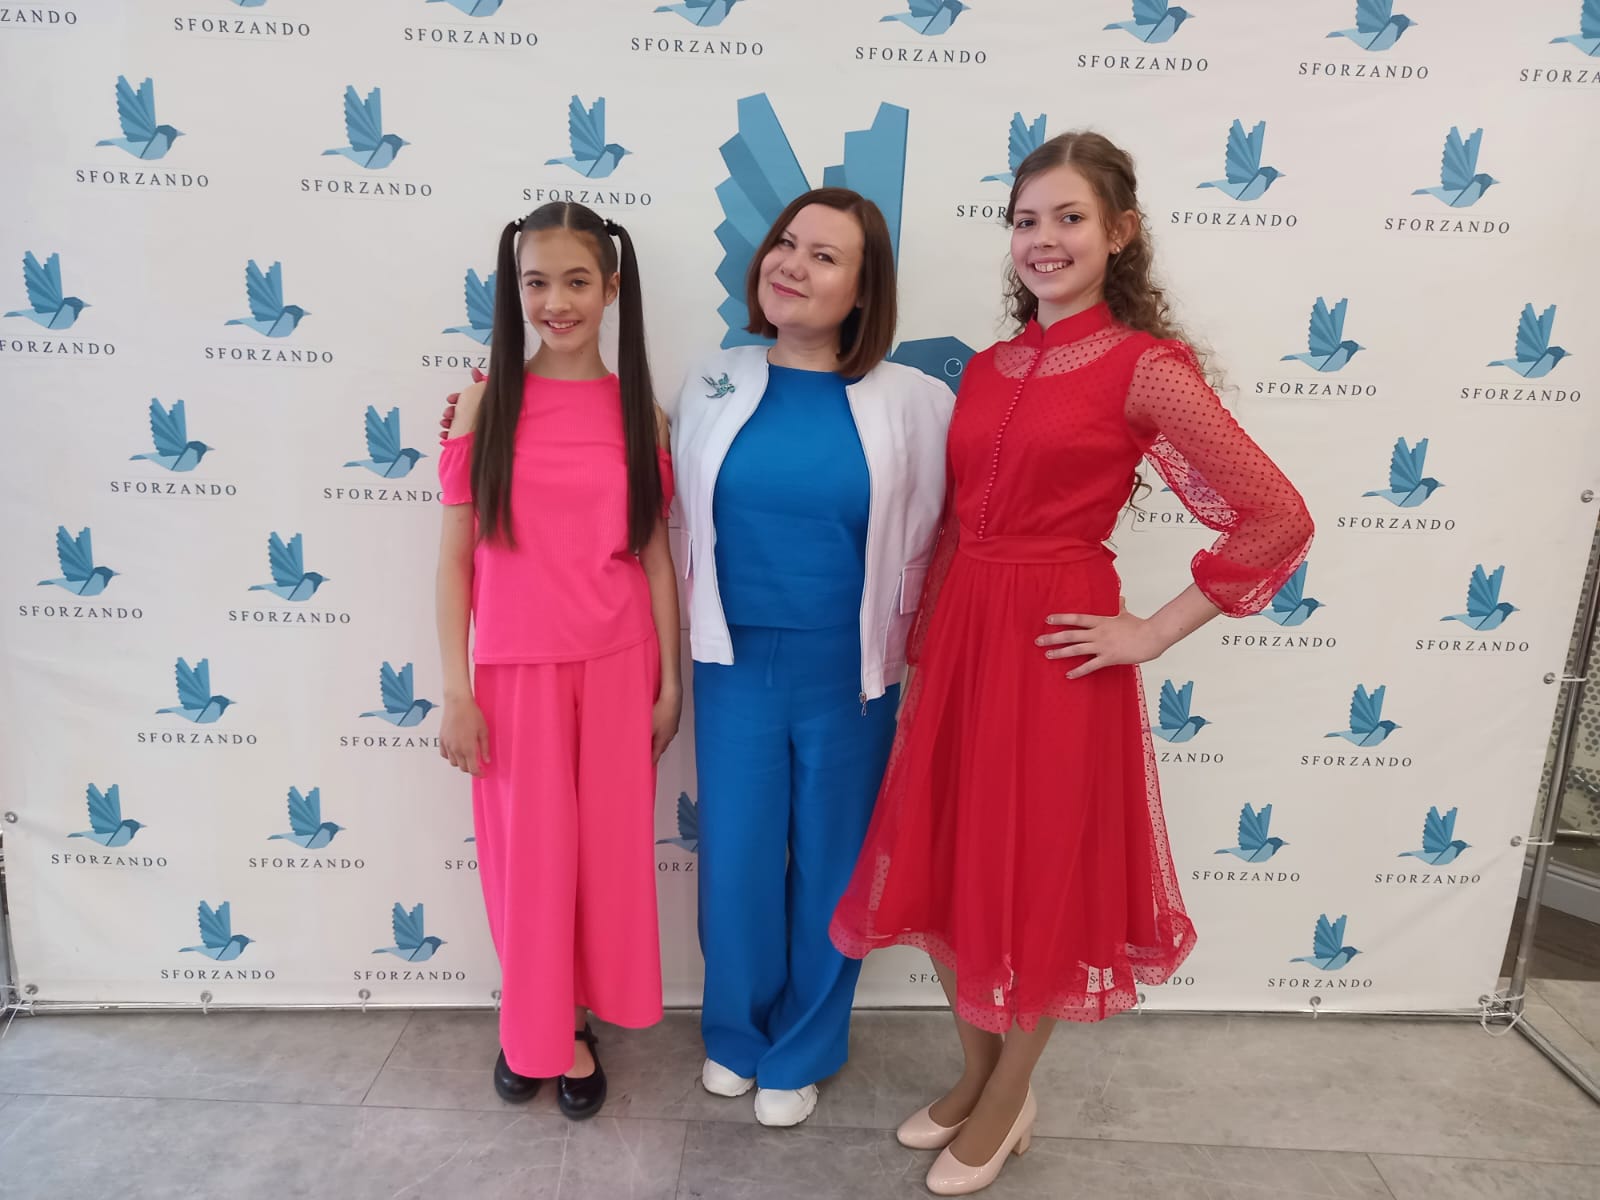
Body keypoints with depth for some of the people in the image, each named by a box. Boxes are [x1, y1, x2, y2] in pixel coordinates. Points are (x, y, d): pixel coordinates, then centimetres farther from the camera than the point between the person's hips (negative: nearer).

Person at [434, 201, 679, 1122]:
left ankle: (576, 1020, 35)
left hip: (616, 664, 1)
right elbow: (455, 554, -2)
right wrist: (455, 689, -4)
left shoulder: (639, 411, 1)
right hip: (516, 665, -1)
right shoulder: (486, 403, -3)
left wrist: (670, 677, 4)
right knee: (529, 848, 10)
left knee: (609, 845, 11)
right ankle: (534, 1027, 35)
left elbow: (656, 554, 4)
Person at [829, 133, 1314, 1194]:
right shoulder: (987, 368, 9)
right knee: (948, 865, 14)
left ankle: (1010, 1100, 34)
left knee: (1035, 874, 9)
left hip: (1054, 647, -6)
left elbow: (1277, 520, -12)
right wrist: (930, 633, 8)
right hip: (958, 637, 6)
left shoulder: (1144, 369, -9)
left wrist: (1152, 632, -11)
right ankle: (975, 1073, 39)